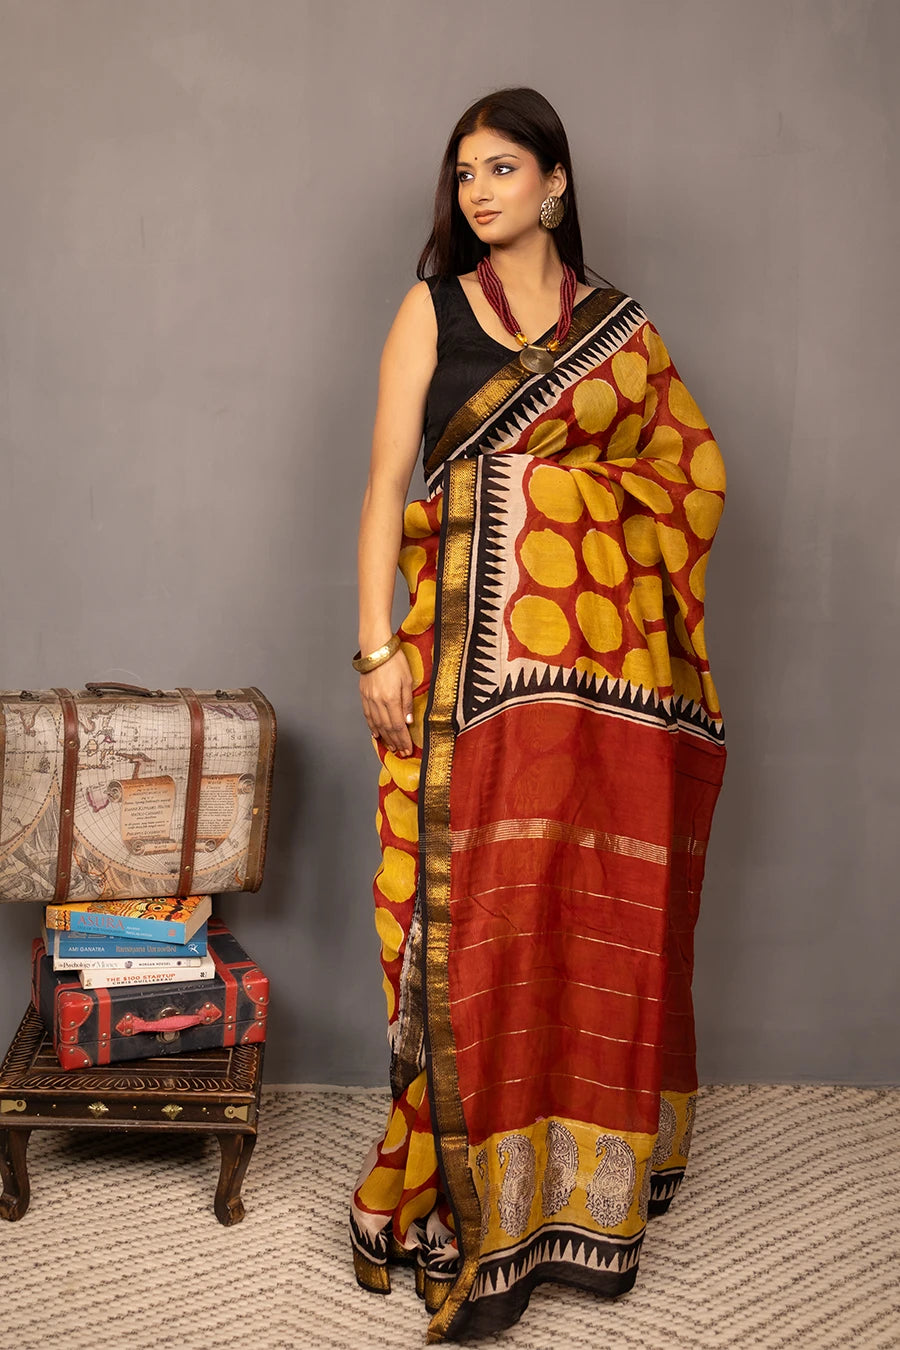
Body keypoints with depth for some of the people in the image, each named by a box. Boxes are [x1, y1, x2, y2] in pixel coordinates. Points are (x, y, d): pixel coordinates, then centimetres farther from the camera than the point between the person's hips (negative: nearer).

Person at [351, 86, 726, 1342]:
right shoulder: (434, 308, 7)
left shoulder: (621, 328, 11)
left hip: (607, 653, 2)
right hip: (476, 647, -1)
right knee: (478, 913, -3)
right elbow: (387, 480, 1)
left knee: (600, 909, 5)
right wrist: (377, 647, -7)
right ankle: (474, 1192, 11)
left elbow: (695, 464, 16)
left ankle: (588, 1179, 22)